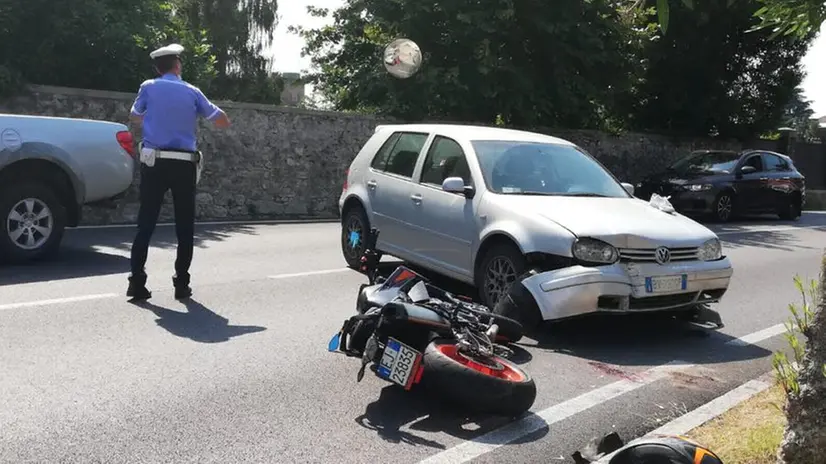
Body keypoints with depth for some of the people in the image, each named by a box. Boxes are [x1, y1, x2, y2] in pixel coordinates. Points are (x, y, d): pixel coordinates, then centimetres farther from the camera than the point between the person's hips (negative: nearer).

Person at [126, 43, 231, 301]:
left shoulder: (148, 88, 4)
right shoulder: (192, 92, 3)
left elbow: (135, 118, 20)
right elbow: (223, 122, 10)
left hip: (154, 162, 0)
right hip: (184, 165, 0)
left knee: (146, 223, 4)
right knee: (185, 226, 7)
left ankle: (137, 282, 0)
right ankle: (182, 284, 8)